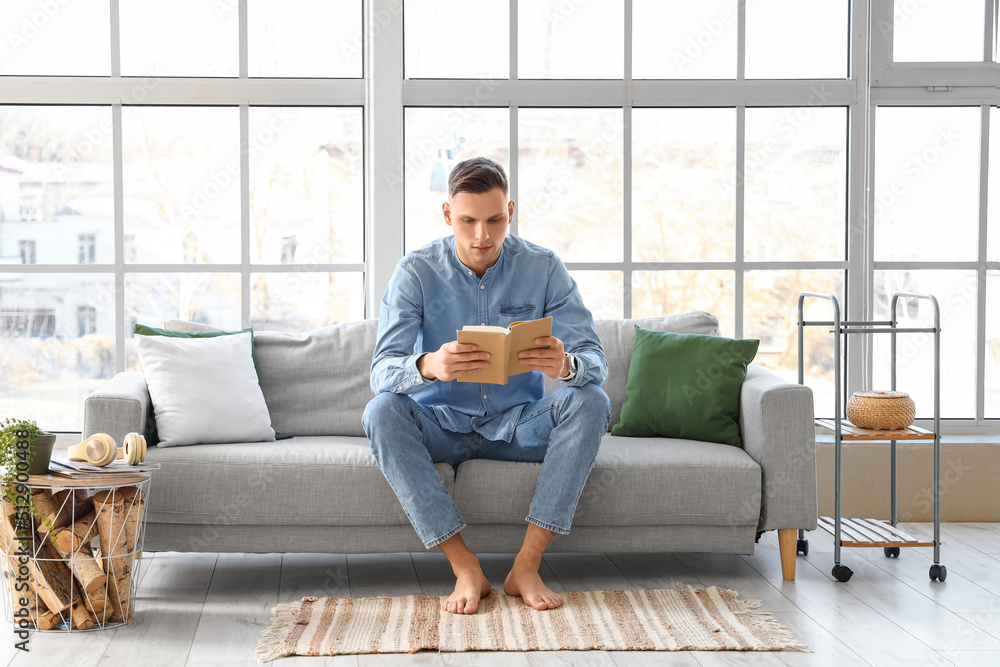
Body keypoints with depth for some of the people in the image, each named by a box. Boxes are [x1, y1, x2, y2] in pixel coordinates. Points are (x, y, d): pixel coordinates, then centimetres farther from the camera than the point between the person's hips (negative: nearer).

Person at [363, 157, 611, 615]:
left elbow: (595, 361, -14)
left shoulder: (543, 268, -8)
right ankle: (465, 568, -29)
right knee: (382, 412, -30)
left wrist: (566, 366, -41)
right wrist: (428, 366, -46)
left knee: (591, 402, -26)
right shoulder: (416, 272, -10)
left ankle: (526, 565, -26)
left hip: (519, 424, 1)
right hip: (442, 425, -1)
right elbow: (382, 371, -21)